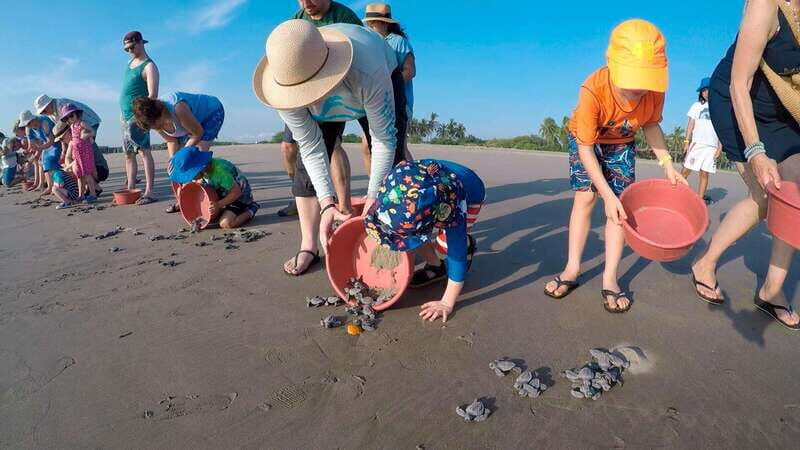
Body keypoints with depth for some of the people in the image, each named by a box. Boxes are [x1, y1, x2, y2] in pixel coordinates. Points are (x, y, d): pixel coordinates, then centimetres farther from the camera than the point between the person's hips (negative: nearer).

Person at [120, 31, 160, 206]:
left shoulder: (149, 66, -8)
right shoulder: (130, 62, 18)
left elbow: (153, 95, -17)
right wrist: (123, 112, 21)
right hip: (126, 116, 9)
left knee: (144, 151, -14)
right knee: (128, 154, 10)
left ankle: (149, 192, -19)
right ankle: (130, 190, 16)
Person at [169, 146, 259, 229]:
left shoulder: (219, 171, -35)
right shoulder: (204, 167, -9)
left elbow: (236, 192, -28)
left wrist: (219, 205, -29)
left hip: (240, 195, -9)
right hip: (224, 194, 9)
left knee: (226, 223, -25)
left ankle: (250, 211, -2)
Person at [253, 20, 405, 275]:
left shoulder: (368, 73, -46)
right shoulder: (285, 82, -35)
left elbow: (385, 139, -35)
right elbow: (311, 146, -30)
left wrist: (373, 197, -37)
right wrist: (327, 203, -38)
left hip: (381, 88, -2)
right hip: (323, 109, 2)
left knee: (392, 164, -15)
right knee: (307, 165, -10)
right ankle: (308, 247, 0)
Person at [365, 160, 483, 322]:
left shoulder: (454, 207, -47)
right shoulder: (398, 179, -36)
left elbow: (457, 257, -40)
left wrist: (447, 304, -37)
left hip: (471, 195, -4)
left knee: (445, 247, -25)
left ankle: (467, 244, 11)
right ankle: (435, 266, 5)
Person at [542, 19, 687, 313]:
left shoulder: (654, 91, -28)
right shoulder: (593, 90, -39)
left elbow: (651, 125, -5)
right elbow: (586, 148, -33)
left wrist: (667, 163, -17)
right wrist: (607, 194, -37)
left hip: (622, 144, 2)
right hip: (586, 139, -2)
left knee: (621, 204, -8)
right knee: (585, 197, -10)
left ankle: (610, 278, -5)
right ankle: (572, 269, -2)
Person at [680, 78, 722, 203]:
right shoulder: (696, 106, 12)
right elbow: (690, 124, 8)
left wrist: (720, 147, 1)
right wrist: (687, 142, -3)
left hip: (712, 146, 0)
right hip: (696, 143, 0)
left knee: (704, 174, -1)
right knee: (685, 170, -8)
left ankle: (700, 199, 1)